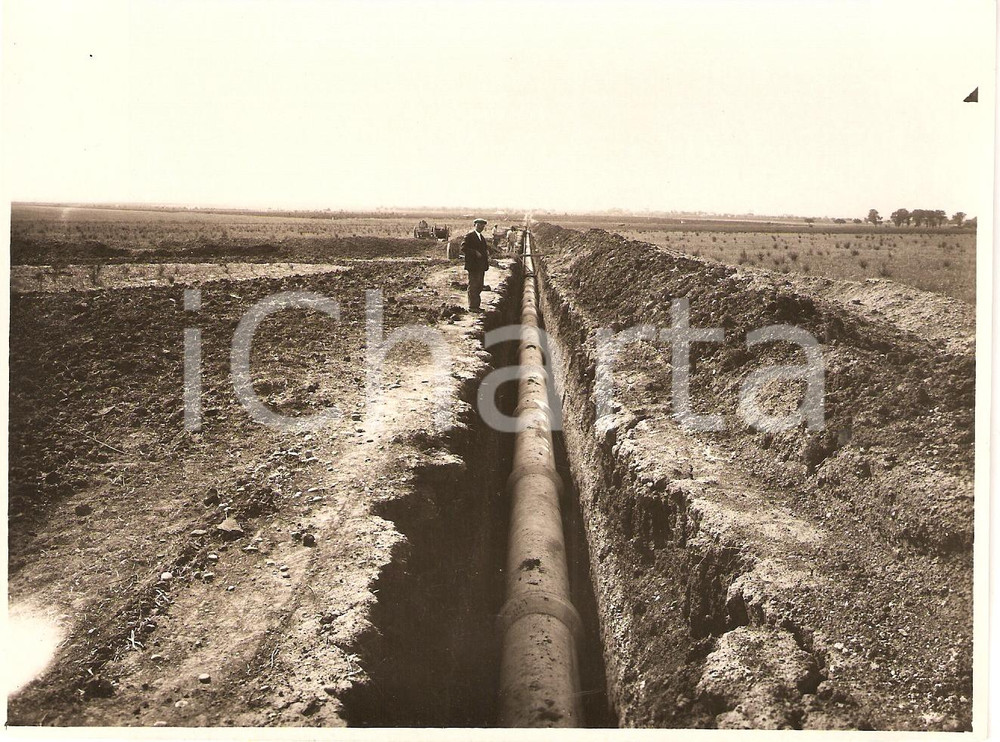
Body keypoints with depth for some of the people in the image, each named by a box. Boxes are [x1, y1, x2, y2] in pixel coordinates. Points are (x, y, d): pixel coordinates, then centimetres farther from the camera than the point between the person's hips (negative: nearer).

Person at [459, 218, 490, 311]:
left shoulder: (482, 237, 18)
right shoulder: (469, 236, -9)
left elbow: (485, 247, 30)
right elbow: (463, 249, -18)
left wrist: (487, 252, 8)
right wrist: (475, 253, -21)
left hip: (481, 266, 9)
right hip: (473, 265, -9)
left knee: (479, 286, 13)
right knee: (473, 286, -4)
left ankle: (476, 305, 21)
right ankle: (472, 306, 0)